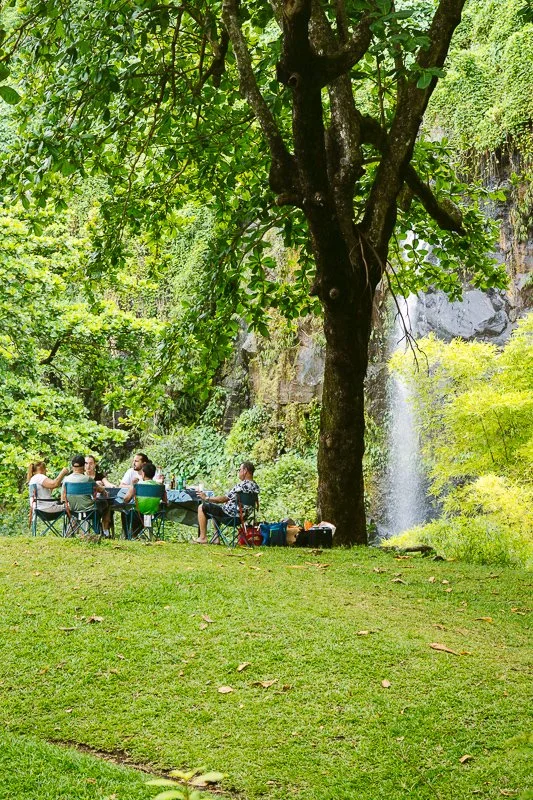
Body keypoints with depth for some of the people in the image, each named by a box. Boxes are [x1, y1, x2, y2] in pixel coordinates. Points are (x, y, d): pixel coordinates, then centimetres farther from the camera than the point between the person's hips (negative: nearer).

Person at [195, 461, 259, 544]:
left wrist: (206, 498, -9)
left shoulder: (242, 485, -25)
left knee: (202, 507, 1)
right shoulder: (255, 486, 2)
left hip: (231, 515, -9)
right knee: (215, 509, 33)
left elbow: (224, 499, -21)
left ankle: (203, 538, 1)